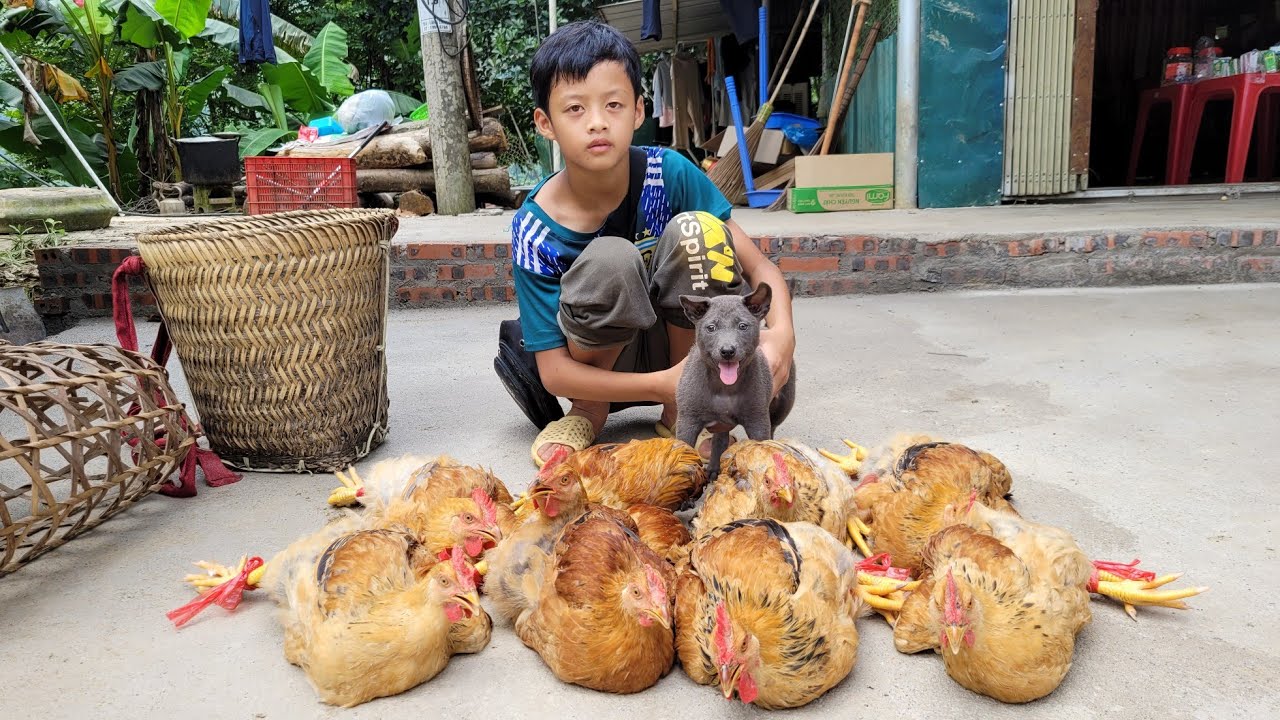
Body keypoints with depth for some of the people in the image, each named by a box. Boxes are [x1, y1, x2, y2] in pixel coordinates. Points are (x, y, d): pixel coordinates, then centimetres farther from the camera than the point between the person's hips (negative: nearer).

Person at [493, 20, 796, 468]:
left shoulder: (670, 174, -17)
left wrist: (781, 332, -36)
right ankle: (587, 413, -6)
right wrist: (661, 385, -33)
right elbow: (554, 371, -20)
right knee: (610, 260, -33)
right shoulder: (535, 230, -21)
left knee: (697, 230, -26)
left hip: (685, 346, 2)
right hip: (601, 367, -2)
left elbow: (759, 267, -14)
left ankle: (680, 413, -10)